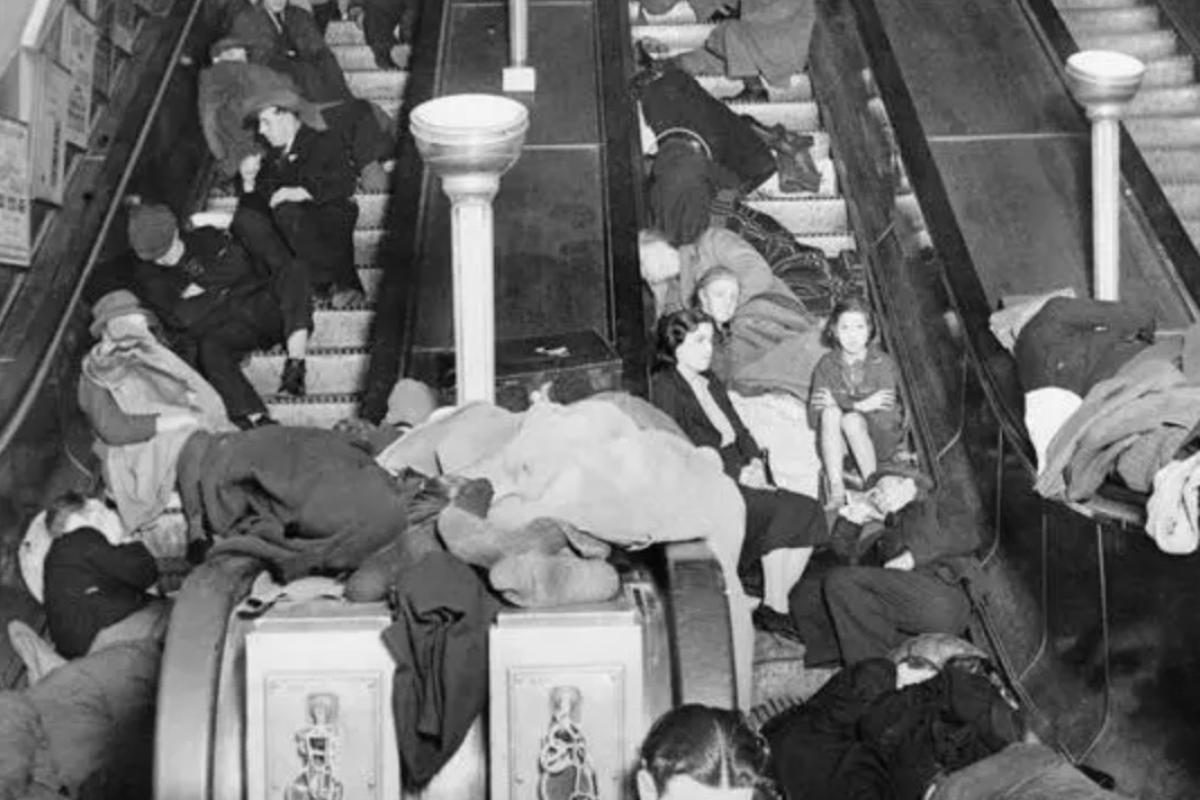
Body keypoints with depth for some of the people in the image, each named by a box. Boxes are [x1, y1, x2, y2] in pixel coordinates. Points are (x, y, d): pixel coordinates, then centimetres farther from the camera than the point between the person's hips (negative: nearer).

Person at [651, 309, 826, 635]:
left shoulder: (711, 382, 22)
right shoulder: (664, 386, -5)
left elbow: (739, 430, 19)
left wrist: (755, 464, -2)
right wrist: (740, 474, -15)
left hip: (740, 478, 8)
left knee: (807, 513, -14)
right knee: (785, 510, -25)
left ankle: (778, 604, -11)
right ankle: (774, 610, -15)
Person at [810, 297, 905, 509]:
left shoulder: (882, 364, -9)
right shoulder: (826, 365, 0)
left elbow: (887, 418, -17)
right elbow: (814, 417, -9)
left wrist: (843, 404, -19)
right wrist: (862, 406, -19)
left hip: (878, 444, -2)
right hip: (838, 446, 2)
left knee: (851, 420, -31)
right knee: (830, 413, -27)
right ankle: (836, 490, -31)